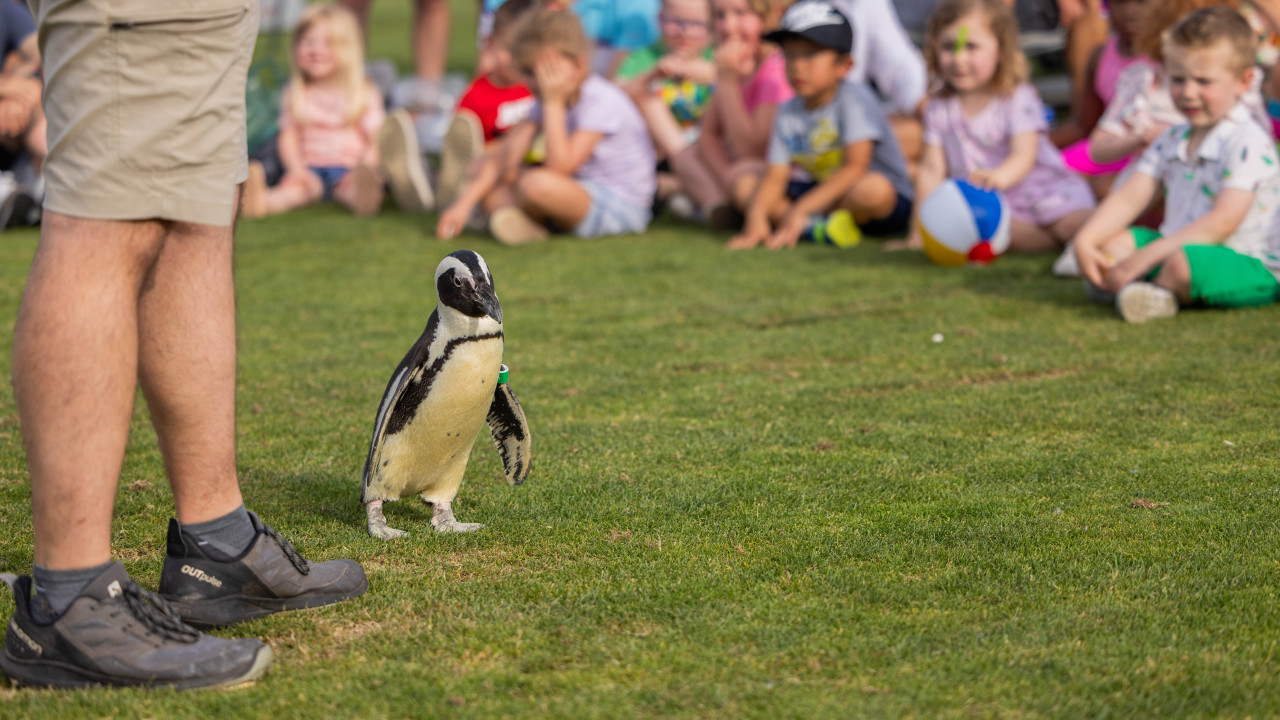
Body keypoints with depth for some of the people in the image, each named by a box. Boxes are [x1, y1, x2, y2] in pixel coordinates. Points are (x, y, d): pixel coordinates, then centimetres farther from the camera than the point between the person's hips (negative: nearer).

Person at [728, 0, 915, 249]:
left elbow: (854, 168, -26)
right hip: (821, 190, 6)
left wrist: (799, 210, -31)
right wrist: (756, 219, -25)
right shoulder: (789, 112, 2)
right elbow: (774, 177, -5)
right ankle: (813, 227, -22)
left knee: (872, 188, -41)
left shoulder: (855, 100, -17)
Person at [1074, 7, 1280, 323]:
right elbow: (1128, 198, 6)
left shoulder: (1248, 143, -15)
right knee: (1112, 240, -4)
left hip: (1251, 268, -8)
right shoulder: (1172, 140, 11)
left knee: (1185, 261, -37)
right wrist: (1085, 241, -13)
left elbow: (1223, 222, -24)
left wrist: (1146, 257, -27)